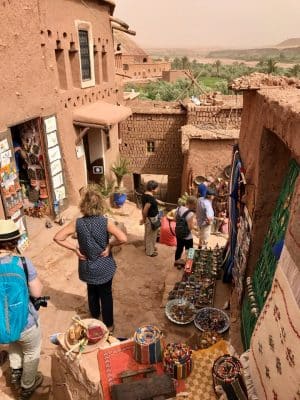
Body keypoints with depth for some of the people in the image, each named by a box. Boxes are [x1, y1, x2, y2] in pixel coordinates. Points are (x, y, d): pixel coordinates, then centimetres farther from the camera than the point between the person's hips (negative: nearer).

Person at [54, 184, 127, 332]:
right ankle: (108, 324, 34)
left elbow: (58, 237, -14)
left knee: (92, 293, 26)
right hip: (104, 267, -2)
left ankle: (95, 321, 48)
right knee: (106, 295, 18)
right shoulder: (105, 222, -21)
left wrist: (75, 248, -8)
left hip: (87, 267, 2)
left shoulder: (77, 223, -15)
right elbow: (123, 238, -29)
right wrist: (109, 245, -13)